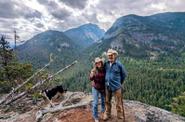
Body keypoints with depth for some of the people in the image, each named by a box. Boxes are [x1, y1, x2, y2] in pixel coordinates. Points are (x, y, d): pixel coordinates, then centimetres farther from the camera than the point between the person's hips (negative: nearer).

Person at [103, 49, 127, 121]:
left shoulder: (119, 64, -11)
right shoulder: (106, 64, -1)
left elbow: (124, 74, 1)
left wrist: (119, 83, 7)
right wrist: (106, 82, 12)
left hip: (116, 87, -4)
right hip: (107, 86, 4)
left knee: (118, 104, 6)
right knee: (107, 101, 18)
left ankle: (121, 118, 25)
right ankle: (107, 114, 39)